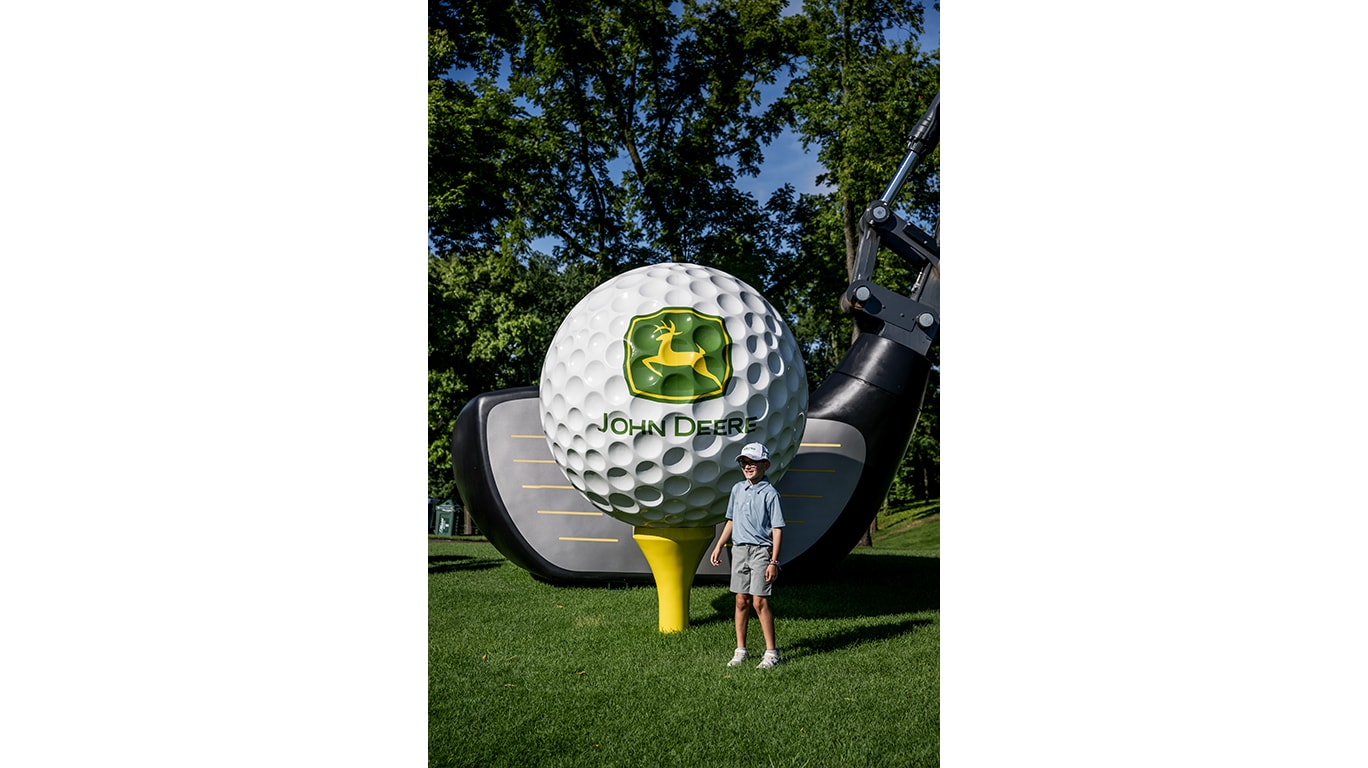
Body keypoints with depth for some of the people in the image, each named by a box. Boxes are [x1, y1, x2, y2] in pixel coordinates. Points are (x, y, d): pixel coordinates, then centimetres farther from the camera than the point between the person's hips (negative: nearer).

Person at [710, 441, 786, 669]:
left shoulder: (769, 493, -8)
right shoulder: (737, 489, 11)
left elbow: (777, 530, -9)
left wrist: (774, 561, -14)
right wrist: (719, 546, 19)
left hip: (761, 550, -5)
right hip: (739, 549, 5)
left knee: (760, 601, -8)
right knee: (741, 601, 8)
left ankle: (771, 652, 2)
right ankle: (740, 650, 17)